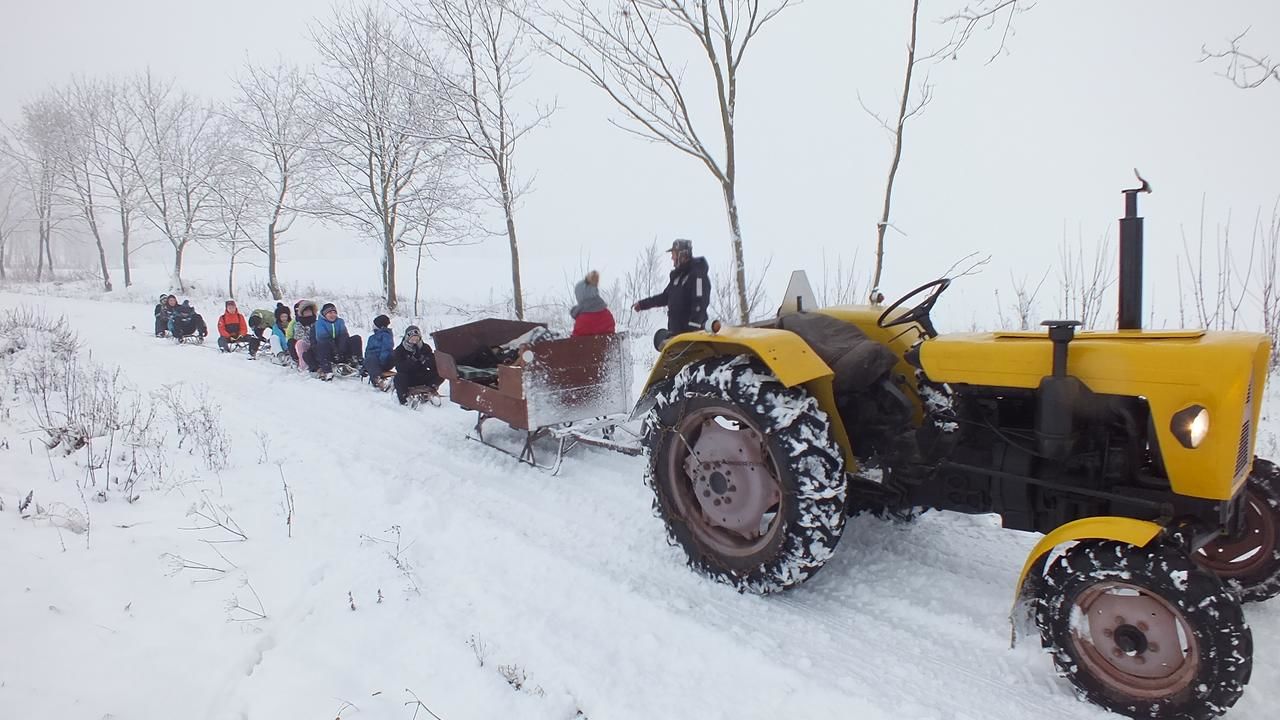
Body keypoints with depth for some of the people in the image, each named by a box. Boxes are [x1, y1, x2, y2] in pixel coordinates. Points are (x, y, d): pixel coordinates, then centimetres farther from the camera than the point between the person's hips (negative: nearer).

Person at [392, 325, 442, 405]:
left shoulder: (425, 348, 1)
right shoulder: (400, 350, -7)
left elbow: (434, 365, -9)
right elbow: (399, 368, -22)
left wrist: (423, 359, -28)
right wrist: (413, 358, -32)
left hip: (422, 377, 2)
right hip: (408, 379, -2)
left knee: (440, 374, -20)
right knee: (399, 378, -36)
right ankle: (404, 396, -16)